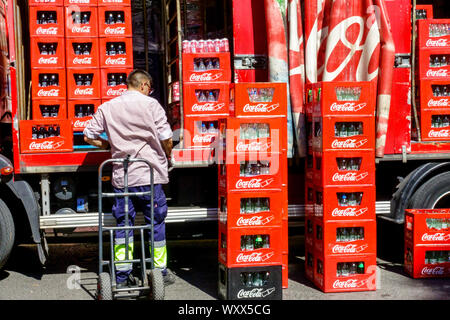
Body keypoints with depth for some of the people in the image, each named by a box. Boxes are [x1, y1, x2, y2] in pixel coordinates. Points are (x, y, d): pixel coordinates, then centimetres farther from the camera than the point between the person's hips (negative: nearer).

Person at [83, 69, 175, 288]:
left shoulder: (107, 107, 7)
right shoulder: (150, 104, -4)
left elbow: (89, 136, 8)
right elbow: (166, 139, -4)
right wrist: (167, 156, 16)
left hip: (121, 176, 3)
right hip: (149, 174, -3)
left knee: (123, 223, 10)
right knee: (156, 222, 8)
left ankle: (122, 275, 12)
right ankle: (160, 272, 15)